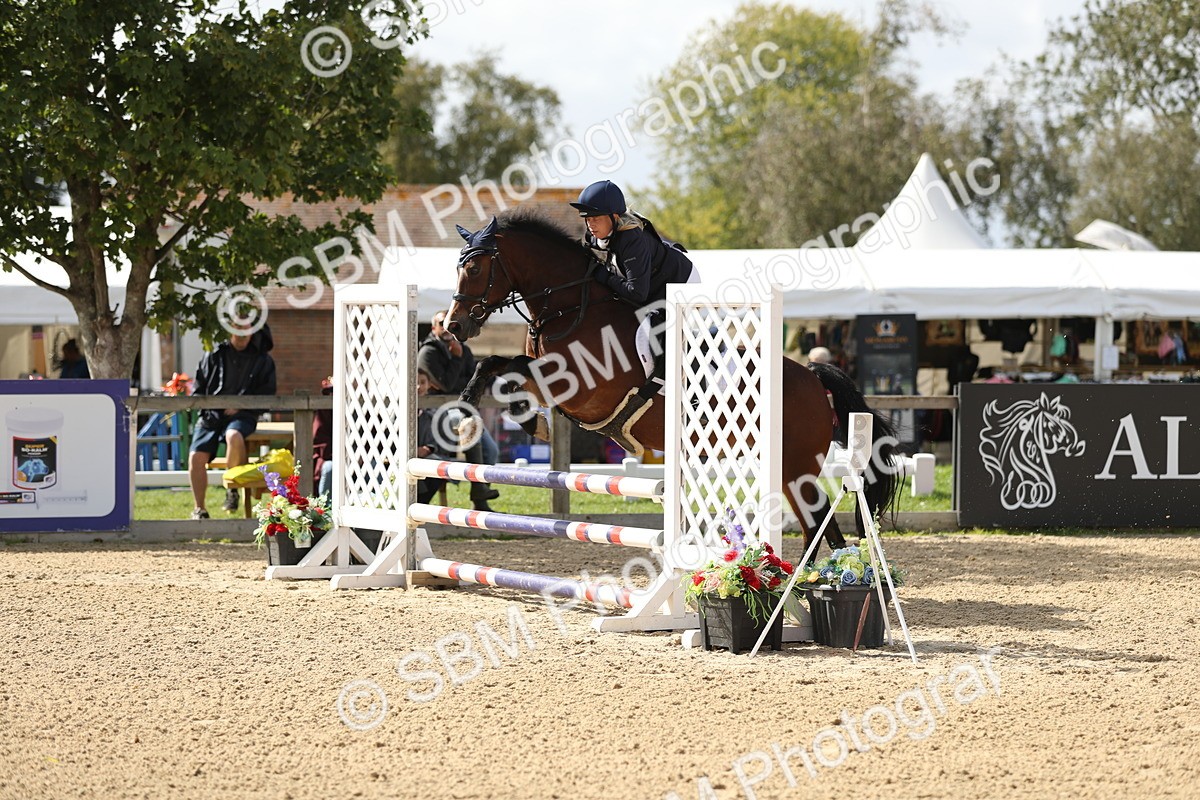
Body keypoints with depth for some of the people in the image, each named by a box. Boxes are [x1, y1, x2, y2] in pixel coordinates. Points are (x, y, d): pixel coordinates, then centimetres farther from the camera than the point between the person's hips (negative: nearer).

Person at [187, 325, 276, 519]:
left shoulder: (262, 360, 10)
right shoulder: (215, 355, 12)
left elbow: (267, 395, 7)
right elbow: (199, 388, 17)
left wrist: (241, 406, -7)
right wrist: (206, 404, -4)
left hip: (242, 416, -2)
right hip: (211, 414, 2)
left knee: (234, 436, -39)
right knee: (196, 456, -20)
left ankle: (233, 488, -18)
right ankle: (199, 509, -4)